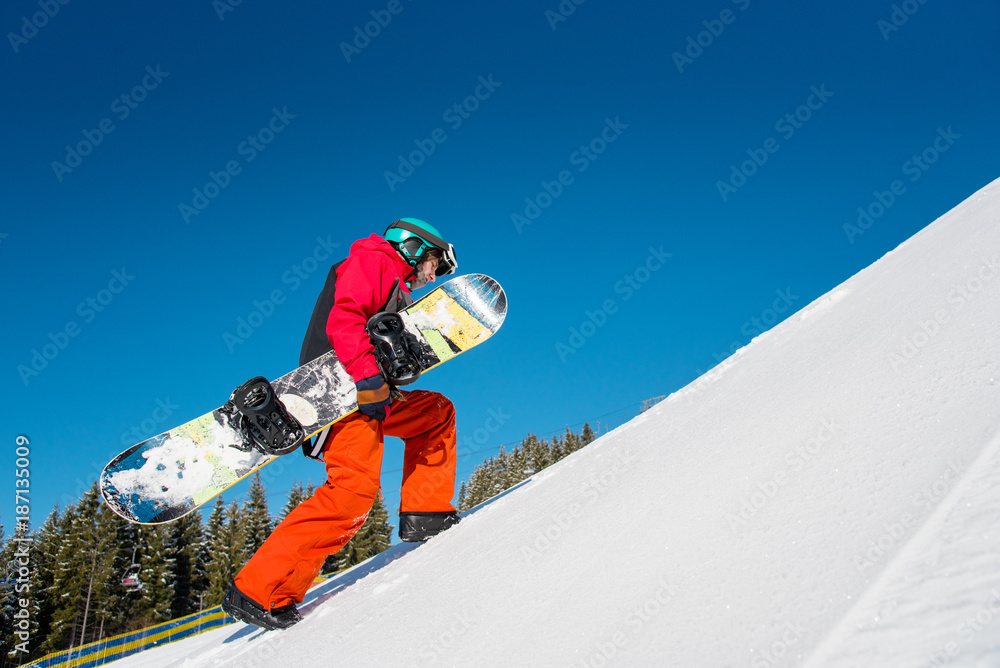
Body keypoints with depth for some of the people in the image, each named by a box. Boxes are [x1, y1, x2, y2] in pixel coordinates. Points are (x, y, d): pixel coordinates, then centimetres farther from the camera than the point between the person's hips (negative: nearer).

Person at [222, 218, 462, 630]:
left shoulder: (398, 289, 32)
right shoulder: (373, 260, 3)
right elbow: (343, 319, -15)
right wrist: (368, 377, -24)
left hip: (368, 392, 10)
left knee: (436, 413, 19)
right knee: (354, 487, -21)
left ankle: (424, 514, 12)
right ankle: (259, 591, -17)